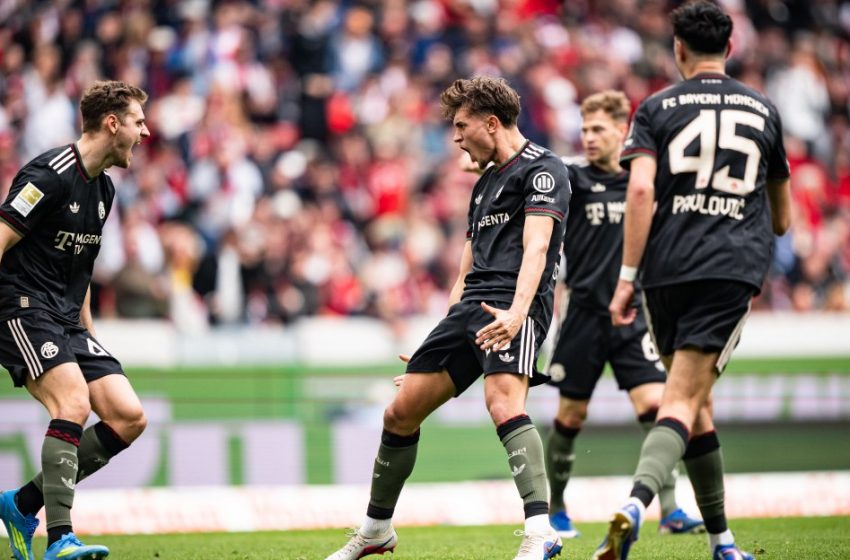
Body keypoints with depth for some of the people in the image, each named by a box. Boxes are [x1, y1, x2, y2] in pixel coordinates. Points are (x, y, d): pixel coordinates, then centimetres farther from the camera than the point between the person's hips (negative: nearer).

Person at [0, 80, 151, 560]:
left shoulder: (103, 189, 16)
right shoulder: (51, 174, -13)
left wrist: (89, 335, 24)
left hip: (67, 322, 9)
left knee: (129, 417, -3)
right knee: (74, 404, -28)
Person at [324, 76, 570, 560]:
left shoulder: (542, 168, -2)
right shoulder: (485, 184, 26)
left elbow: (536, 247, -18)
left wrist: (517, 312, -32)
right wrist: (445, 335, 25)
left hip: (512, 309, -9)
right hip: (471, 306, 9)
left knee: (503, 403, -32)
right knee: (401, 412, 7)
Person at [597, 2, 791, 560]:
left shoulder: (656, 109, 8)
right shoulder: (764, 111, 14)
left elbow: (641, 189, -8)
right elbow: (782, 219, 21)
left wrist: (627, 277, -7)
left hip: (666, 269, 1)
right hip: (733, 270, -1)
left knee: (694, 402, 14)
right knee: (684, 402, -9)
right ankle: (635, 504, -35)